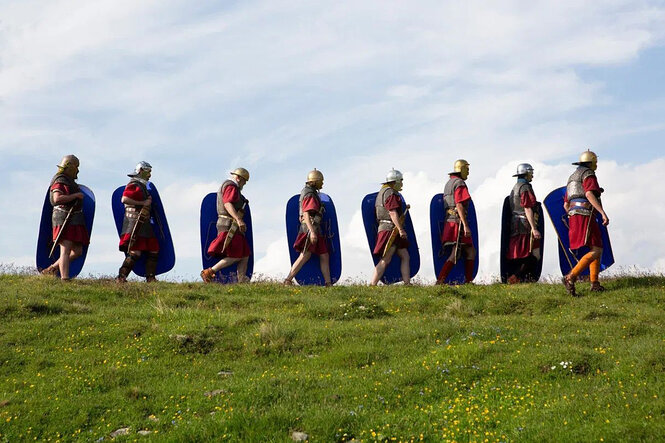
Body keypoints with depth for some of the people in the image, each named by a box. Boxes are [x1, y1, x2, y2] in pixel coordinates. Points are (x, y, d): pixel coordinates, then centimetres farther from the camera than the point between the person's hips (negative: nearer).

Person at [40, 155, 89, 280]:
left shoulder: (70, 181, 21)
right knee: (66, 251, -14)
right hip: (65, 220, -10)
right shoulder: (59, 182, -10)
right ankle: (65, 280, -19)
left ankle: (51, 270, 16)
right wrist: (76, 195, -20)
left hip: (74, 222, 10)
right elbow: (57, 199, -26)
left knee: (77, 252, 7)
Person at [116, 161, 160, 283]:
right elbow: (124, 199, -25)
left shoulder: (143, 186, 20)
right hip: (135, 223, -10)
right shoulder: (133, 185, -10)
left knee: (154, 250, 9)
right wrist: (142, 203, -21)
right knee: (135, 252, -14)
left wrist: (148, 202, 18)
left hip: (144, 224, 10)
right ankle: (121, 277, -9)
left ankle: (150, 277, 14)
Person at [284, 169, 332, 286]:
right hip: (310, 228, -10)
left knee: (324, 256, 8)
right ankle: (288, 280, -10)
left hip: (316, 229, 10)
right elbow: (306, 214, -22)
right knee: (305, 256, -12)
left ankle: (328, 283, 7)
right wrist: (312, 231, -30)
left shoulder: (313, 193, 18)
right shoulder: (310, 195, -12)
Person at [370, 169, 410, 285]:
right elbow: (393, 213, -21)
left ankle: (407, 283, 6)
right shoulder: (390, 193, -12)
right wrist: (401, 229, -25)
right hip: (390, 229, -11)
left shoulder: (382, 192, 21)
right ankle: (372, 285, -11)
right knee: (385, 260, -11)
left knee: (405, 257, 9)